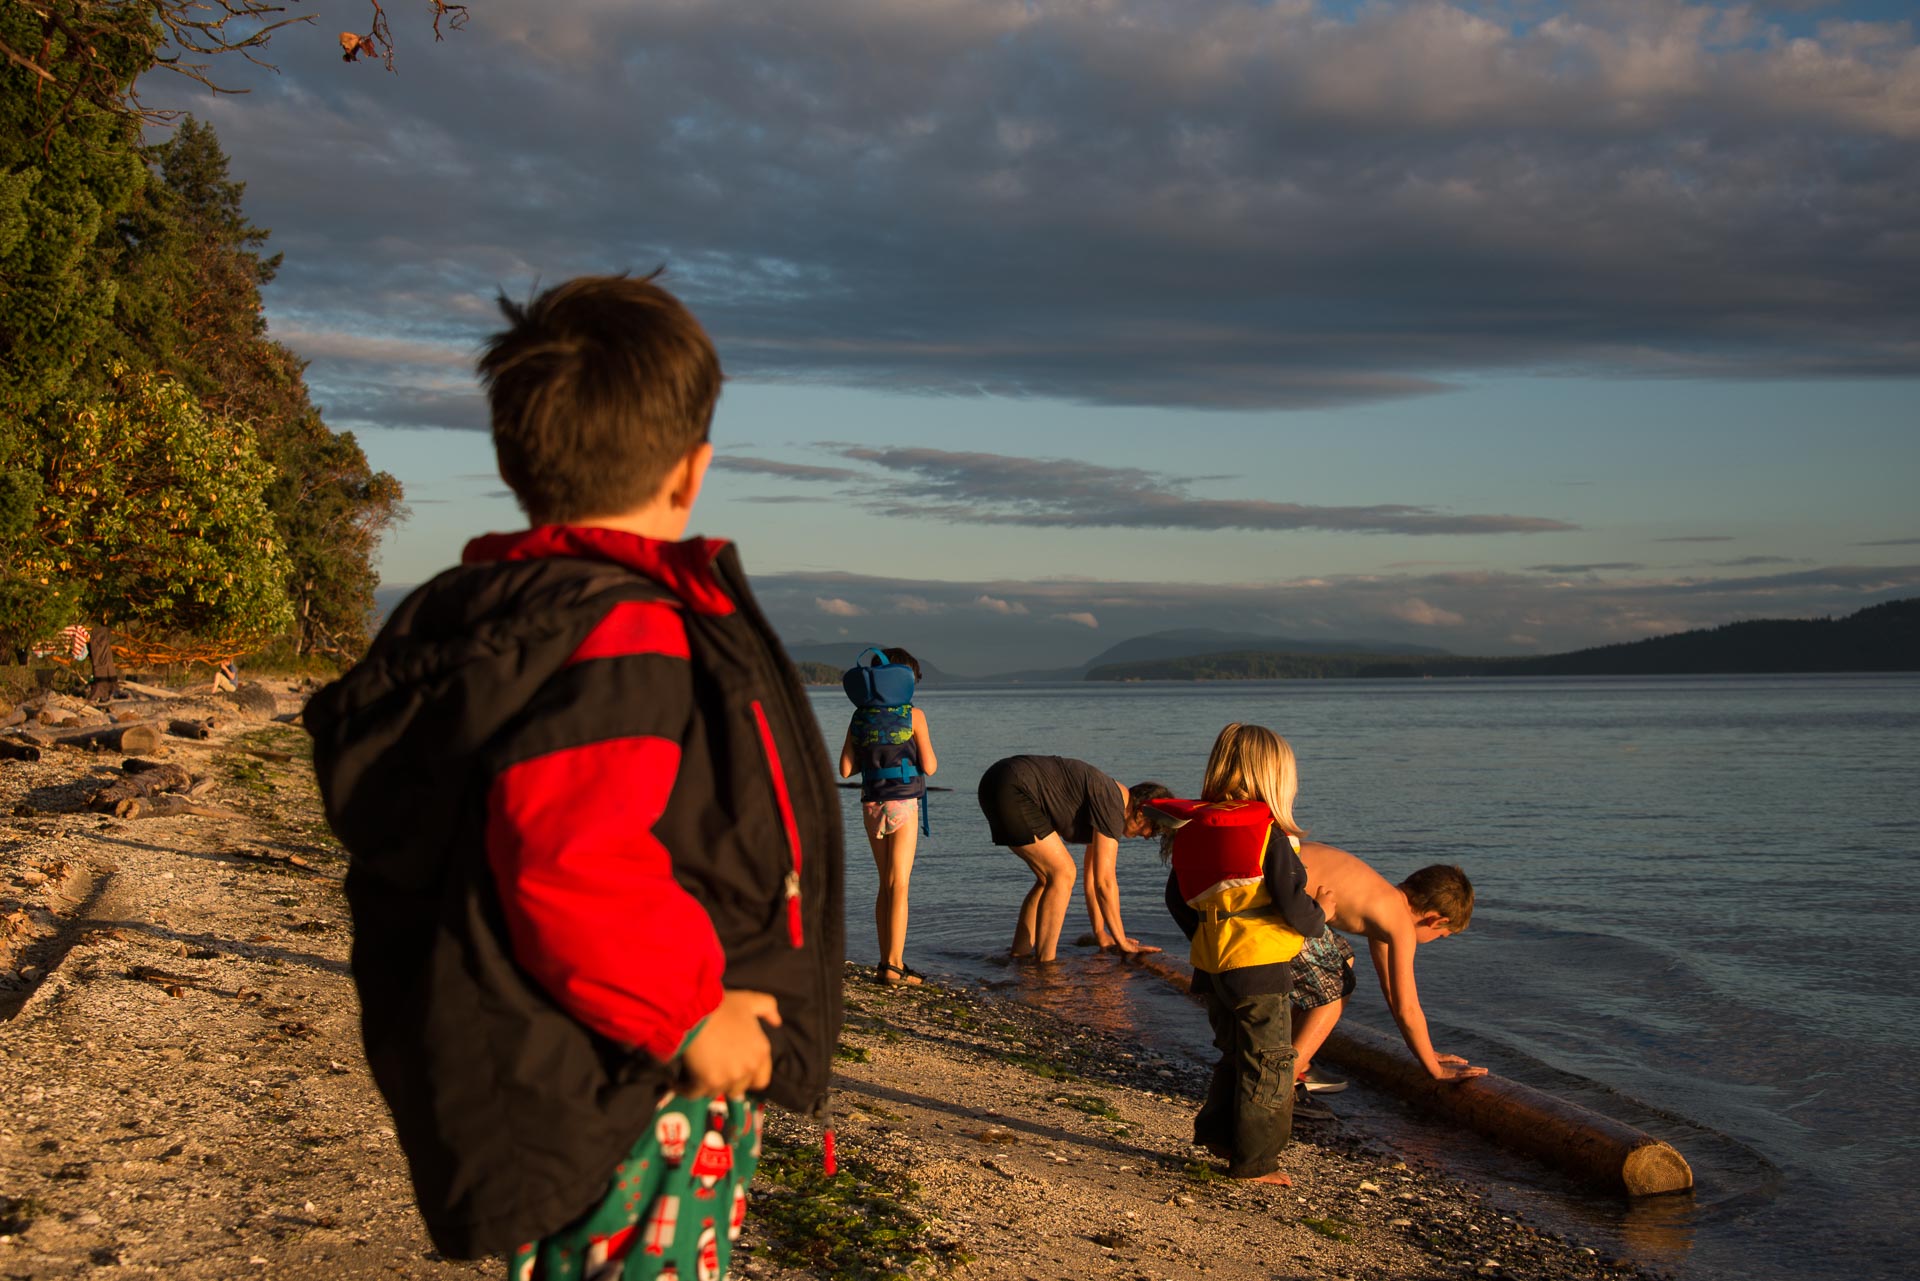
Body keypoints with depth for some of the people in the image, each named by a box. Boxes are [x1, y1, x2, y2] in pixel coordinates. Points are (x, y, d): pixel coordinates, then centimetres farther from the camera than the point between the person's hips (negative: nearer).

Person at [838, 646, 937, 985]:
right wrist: (929, 751, 15)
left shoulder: (860, 717, 7)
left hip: (872, 804, 4)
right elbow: (929, 766, -7)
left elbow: (845, 769, 5)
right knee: (899, 885, -3)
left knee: (885, 885, 14)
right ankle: (893, 965, -6)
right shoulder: (913, 715, -5)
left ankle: (887, 961, 13)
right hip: (903, 804, -4)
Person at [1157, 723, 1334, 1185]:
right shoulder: (1269, 835, -15)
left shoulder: (1192, 830, 5)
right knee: (1268, 1064, 4)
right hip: (1258, 968, -7)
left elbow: (1176, 899, 15)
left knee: (1234, 1055, 23)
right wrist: (1319, 914, 6)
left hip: (1212, 965, 7)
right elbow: (1293, 908, -15)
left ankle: (1216, 1134, 27)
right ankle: (1254, 1160, 8)